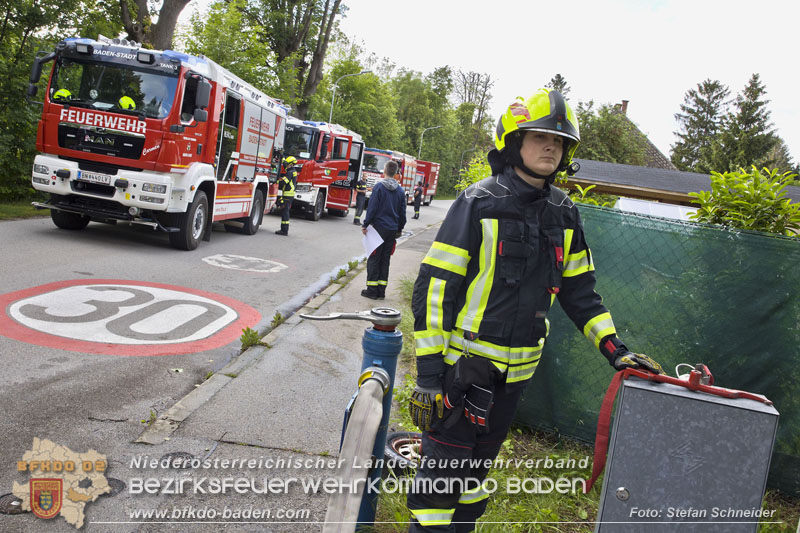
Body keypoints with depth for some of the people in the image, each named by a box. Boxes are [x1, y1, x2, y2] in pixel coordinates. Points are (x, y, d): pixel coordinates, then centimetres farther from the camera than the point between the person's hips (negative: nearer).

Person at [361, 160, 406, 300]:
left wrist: (365, 225, -6)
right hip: (393, 229, 5)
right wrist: (400, 229, 22)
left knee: (374, 259, 1)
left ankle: (372, 290, 0)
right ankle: (381, 291, 11)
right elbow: (402, 212, 13)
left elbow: (372, 208, -12)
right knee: (385, 259, 10)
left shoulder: (379, 186, -10)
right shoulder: (400, 190, 7)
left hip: (380, 227, -5)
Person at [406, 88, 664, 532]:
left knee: (477, 466, 20)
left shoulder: (564, 215, 6)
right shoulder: (479, 203, -13)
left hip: (516, 369, 6)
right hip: (462, 362, -5)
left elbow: (578, 289, 13)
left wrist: (615, 350, 3)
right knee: (444, 473, -1)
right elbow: (434, 286, -15)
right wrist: (428, 371, -18)